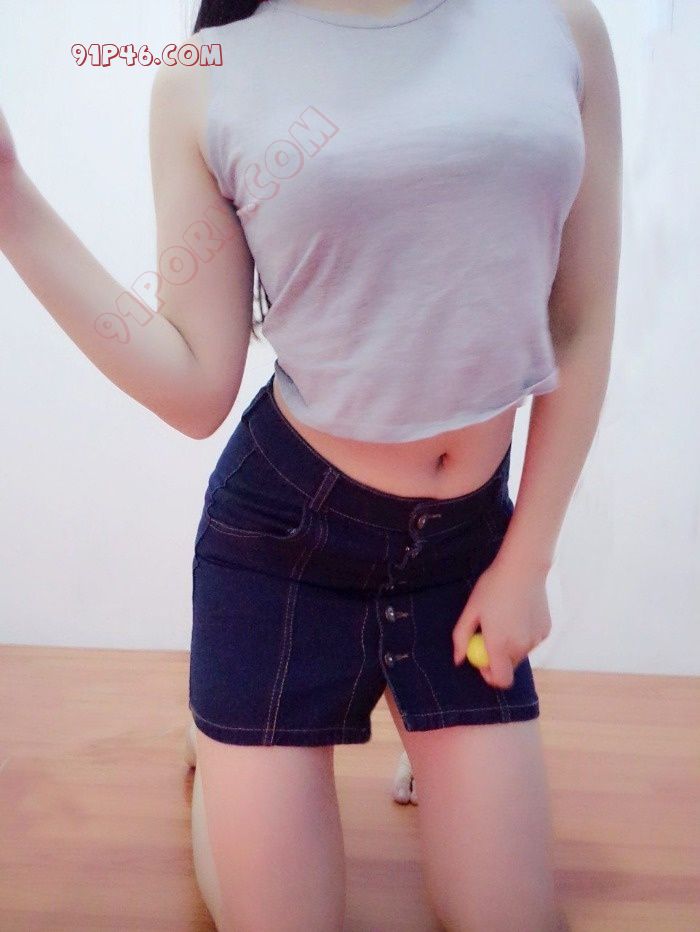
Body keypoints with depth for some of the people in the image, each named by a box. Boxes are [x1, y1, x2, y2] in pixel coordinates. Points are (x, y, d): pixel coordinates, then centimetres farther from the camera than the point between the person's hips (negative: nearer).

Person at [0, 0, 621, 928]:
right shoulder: (208, 79, -6)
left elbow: (582, 331, 1)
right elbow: (197, 390, -8)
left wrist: (526, 559, 1)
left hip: (470, 535, 2)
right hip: (283, 529, -2)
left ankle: (428, 752, 38)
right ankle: (215, 765, 39)